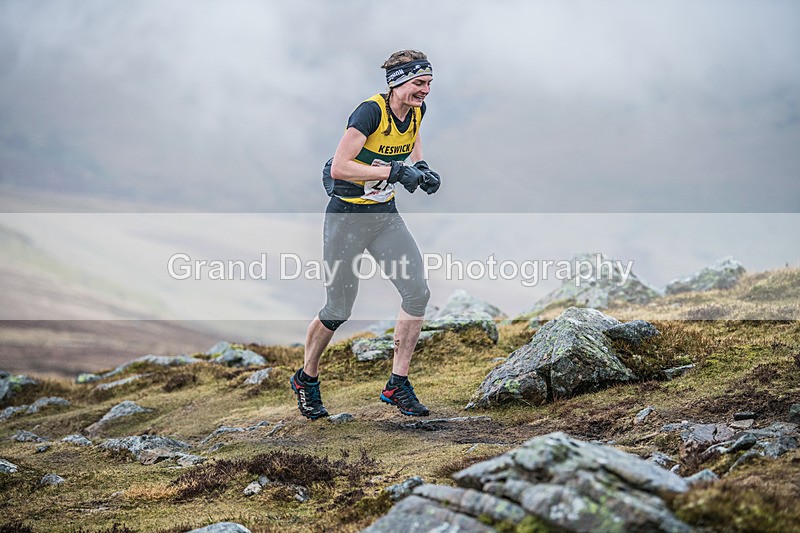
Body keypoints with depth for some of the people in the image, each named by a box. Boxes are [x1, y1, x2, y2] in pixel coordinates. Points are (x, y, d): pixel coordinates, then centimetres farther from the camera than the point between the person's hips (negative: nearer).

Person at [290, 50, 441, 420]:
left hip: (385, 215, 7)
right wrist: (395, 171, -30)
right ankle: (306, 379, 28)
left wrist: (420, 167, 0)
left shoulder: (416, 110, -1)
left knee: (417, 292, -8)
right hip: (347, 218, -7)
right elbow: (339, 167, -27)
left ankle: (397, 385, 4)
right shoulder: (370, 111, -23)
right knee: (338, 311, 1)